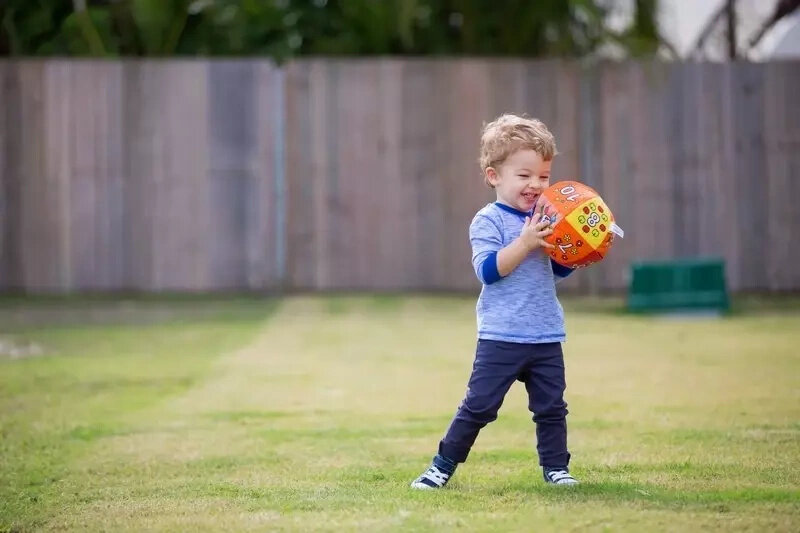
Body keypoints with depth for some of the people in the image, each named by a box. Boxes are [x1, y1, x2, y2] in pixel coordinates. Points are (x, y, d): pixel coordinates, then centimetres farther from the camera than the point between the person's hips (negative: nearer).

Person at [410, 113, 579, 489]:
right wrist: (525, 242, -25)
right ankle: (443, 465, 6)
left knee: (551, 406, 7)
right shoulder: (488, 221, -7)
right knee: (479, 405, -3)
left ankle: (555, 467, 18)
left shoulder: (545, 221, 10)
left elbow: (557, 272, 17)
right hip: (501, 337, -5)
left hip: (546, 335, 5)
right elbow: (489, 270, -19)